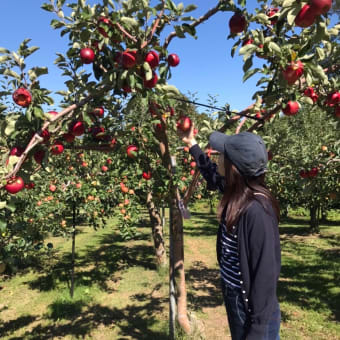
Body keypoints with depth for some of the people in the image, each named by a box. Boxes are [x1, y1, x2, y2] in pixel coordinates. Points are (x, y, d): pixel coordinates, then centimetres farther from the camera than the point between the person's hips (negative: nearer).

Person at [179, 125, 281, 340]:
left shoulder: (256, 211, -29)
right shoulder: (238, 195, -5)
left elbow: (266, 275, -26)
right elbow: (213, 175, 16)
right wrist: (191, 144, 24)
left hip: (252, 311, -8)